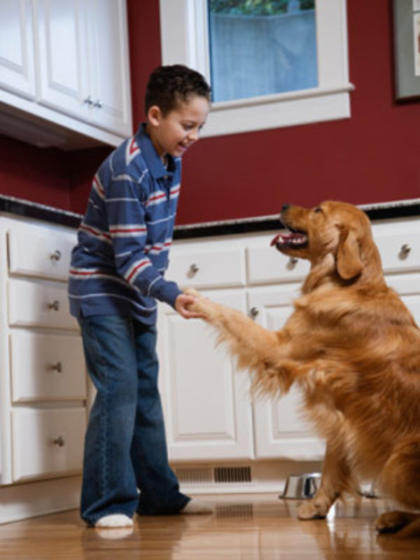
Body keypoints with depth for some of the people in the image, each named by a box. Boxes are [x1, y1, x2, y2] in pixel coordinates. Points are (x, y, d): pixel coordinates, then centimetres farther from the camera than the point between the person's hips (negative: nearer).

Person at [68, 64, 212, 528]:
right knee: (119, 390, -14)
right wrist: (172, 295, -37)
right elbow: (128, 256, -26)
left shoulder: (170, 161, 4)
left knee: (145, 393, 12)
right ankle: (107, 503, -7)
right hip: (103, 291, -9)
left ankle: (158, 495, 20)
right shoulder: (126, 171, -24)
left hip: (139, 294, 9)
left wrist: (157, 291, 17)